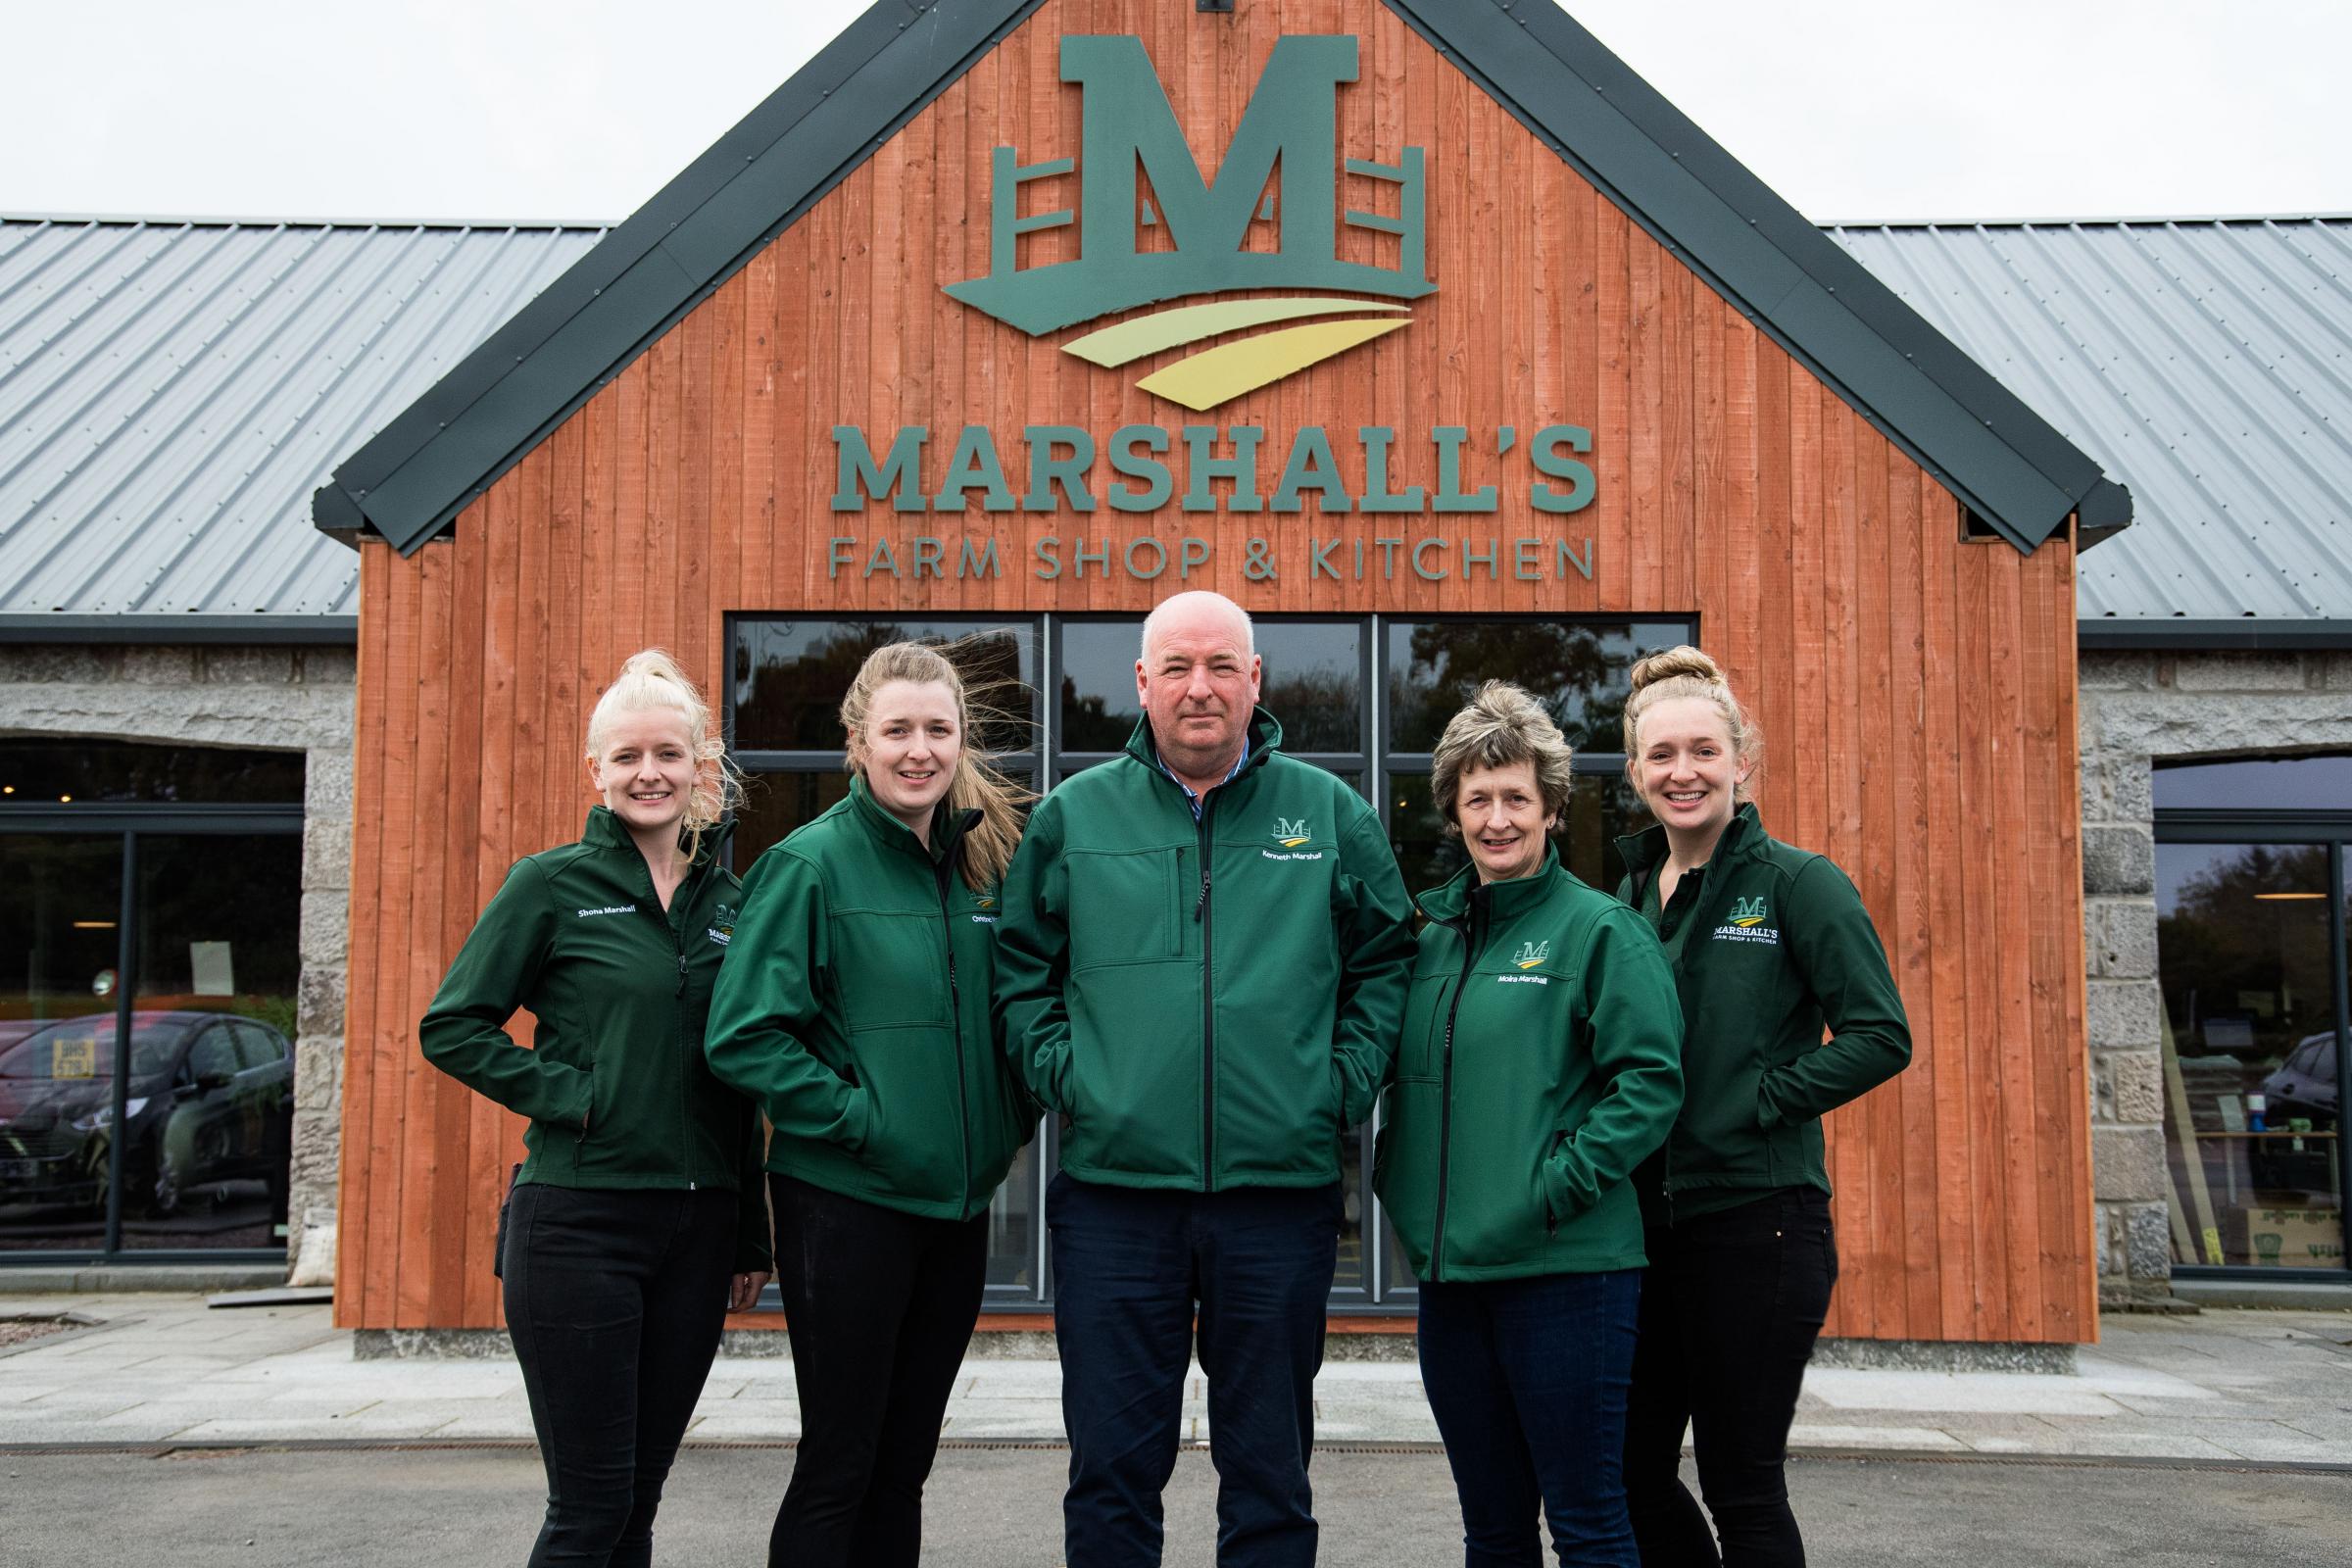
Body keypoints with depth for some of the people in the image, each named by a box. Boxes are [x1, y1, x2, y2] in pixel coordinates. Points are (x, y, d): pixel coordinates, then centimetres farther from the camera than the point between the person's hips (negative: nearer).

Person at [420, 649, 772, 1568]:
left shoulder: (726, 900, 10)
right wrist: (567, 1094, -12)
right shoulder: (552, 886, -2)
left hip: (697, 1222, 4)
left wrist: (752, 1239, 14)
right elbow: (451, 1027, -2)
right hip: (580, 1219, -4)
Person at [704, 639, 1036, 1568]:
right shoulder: (812, 864, -9)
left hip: (955, 1206, 6)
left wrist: (1011, 1115, 3)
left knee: (904, 1461, 15)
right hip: (846, 1203, -5)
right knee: (839, 1463, 3)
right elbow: (742, 1037, -14)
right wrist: (856, 1119, -17)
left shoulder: (983, 863, 8)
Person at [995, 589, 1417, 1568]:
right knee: (1111, 1468, 8)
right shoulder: (1072, 817, 4)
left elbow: (1385, 962, 11)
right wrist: (1060, 1072, -3)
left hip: (1281, 1192, 0)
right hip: (1112, 1192, 0)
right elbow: (1019, 969, 11)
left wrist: (1345, 1082, 0)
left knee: (1270, 1466, 12)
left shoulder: (1329, 814, 4)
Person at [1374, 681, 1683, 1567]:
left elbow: (1651, 1079, -12)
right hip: (1448, 1267, 6)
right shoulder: (1435, 936, 12)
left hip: (1565, 1269, -6)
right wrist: (1400, 1181, 7)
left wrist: (1558, 1186, -17)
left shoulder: (1598, 929, -5)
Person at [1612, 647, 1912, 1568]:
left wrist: (1754, 1102, -15)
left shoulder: (1797, 883, -5)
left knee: (1742, 1490, 3)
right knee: (1631, 1472, 11)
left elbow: (1880, 1036, -11)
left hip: (1756, 1223, -6)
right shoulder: (1628, 898, 11)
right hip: (1643, 1224, 6)